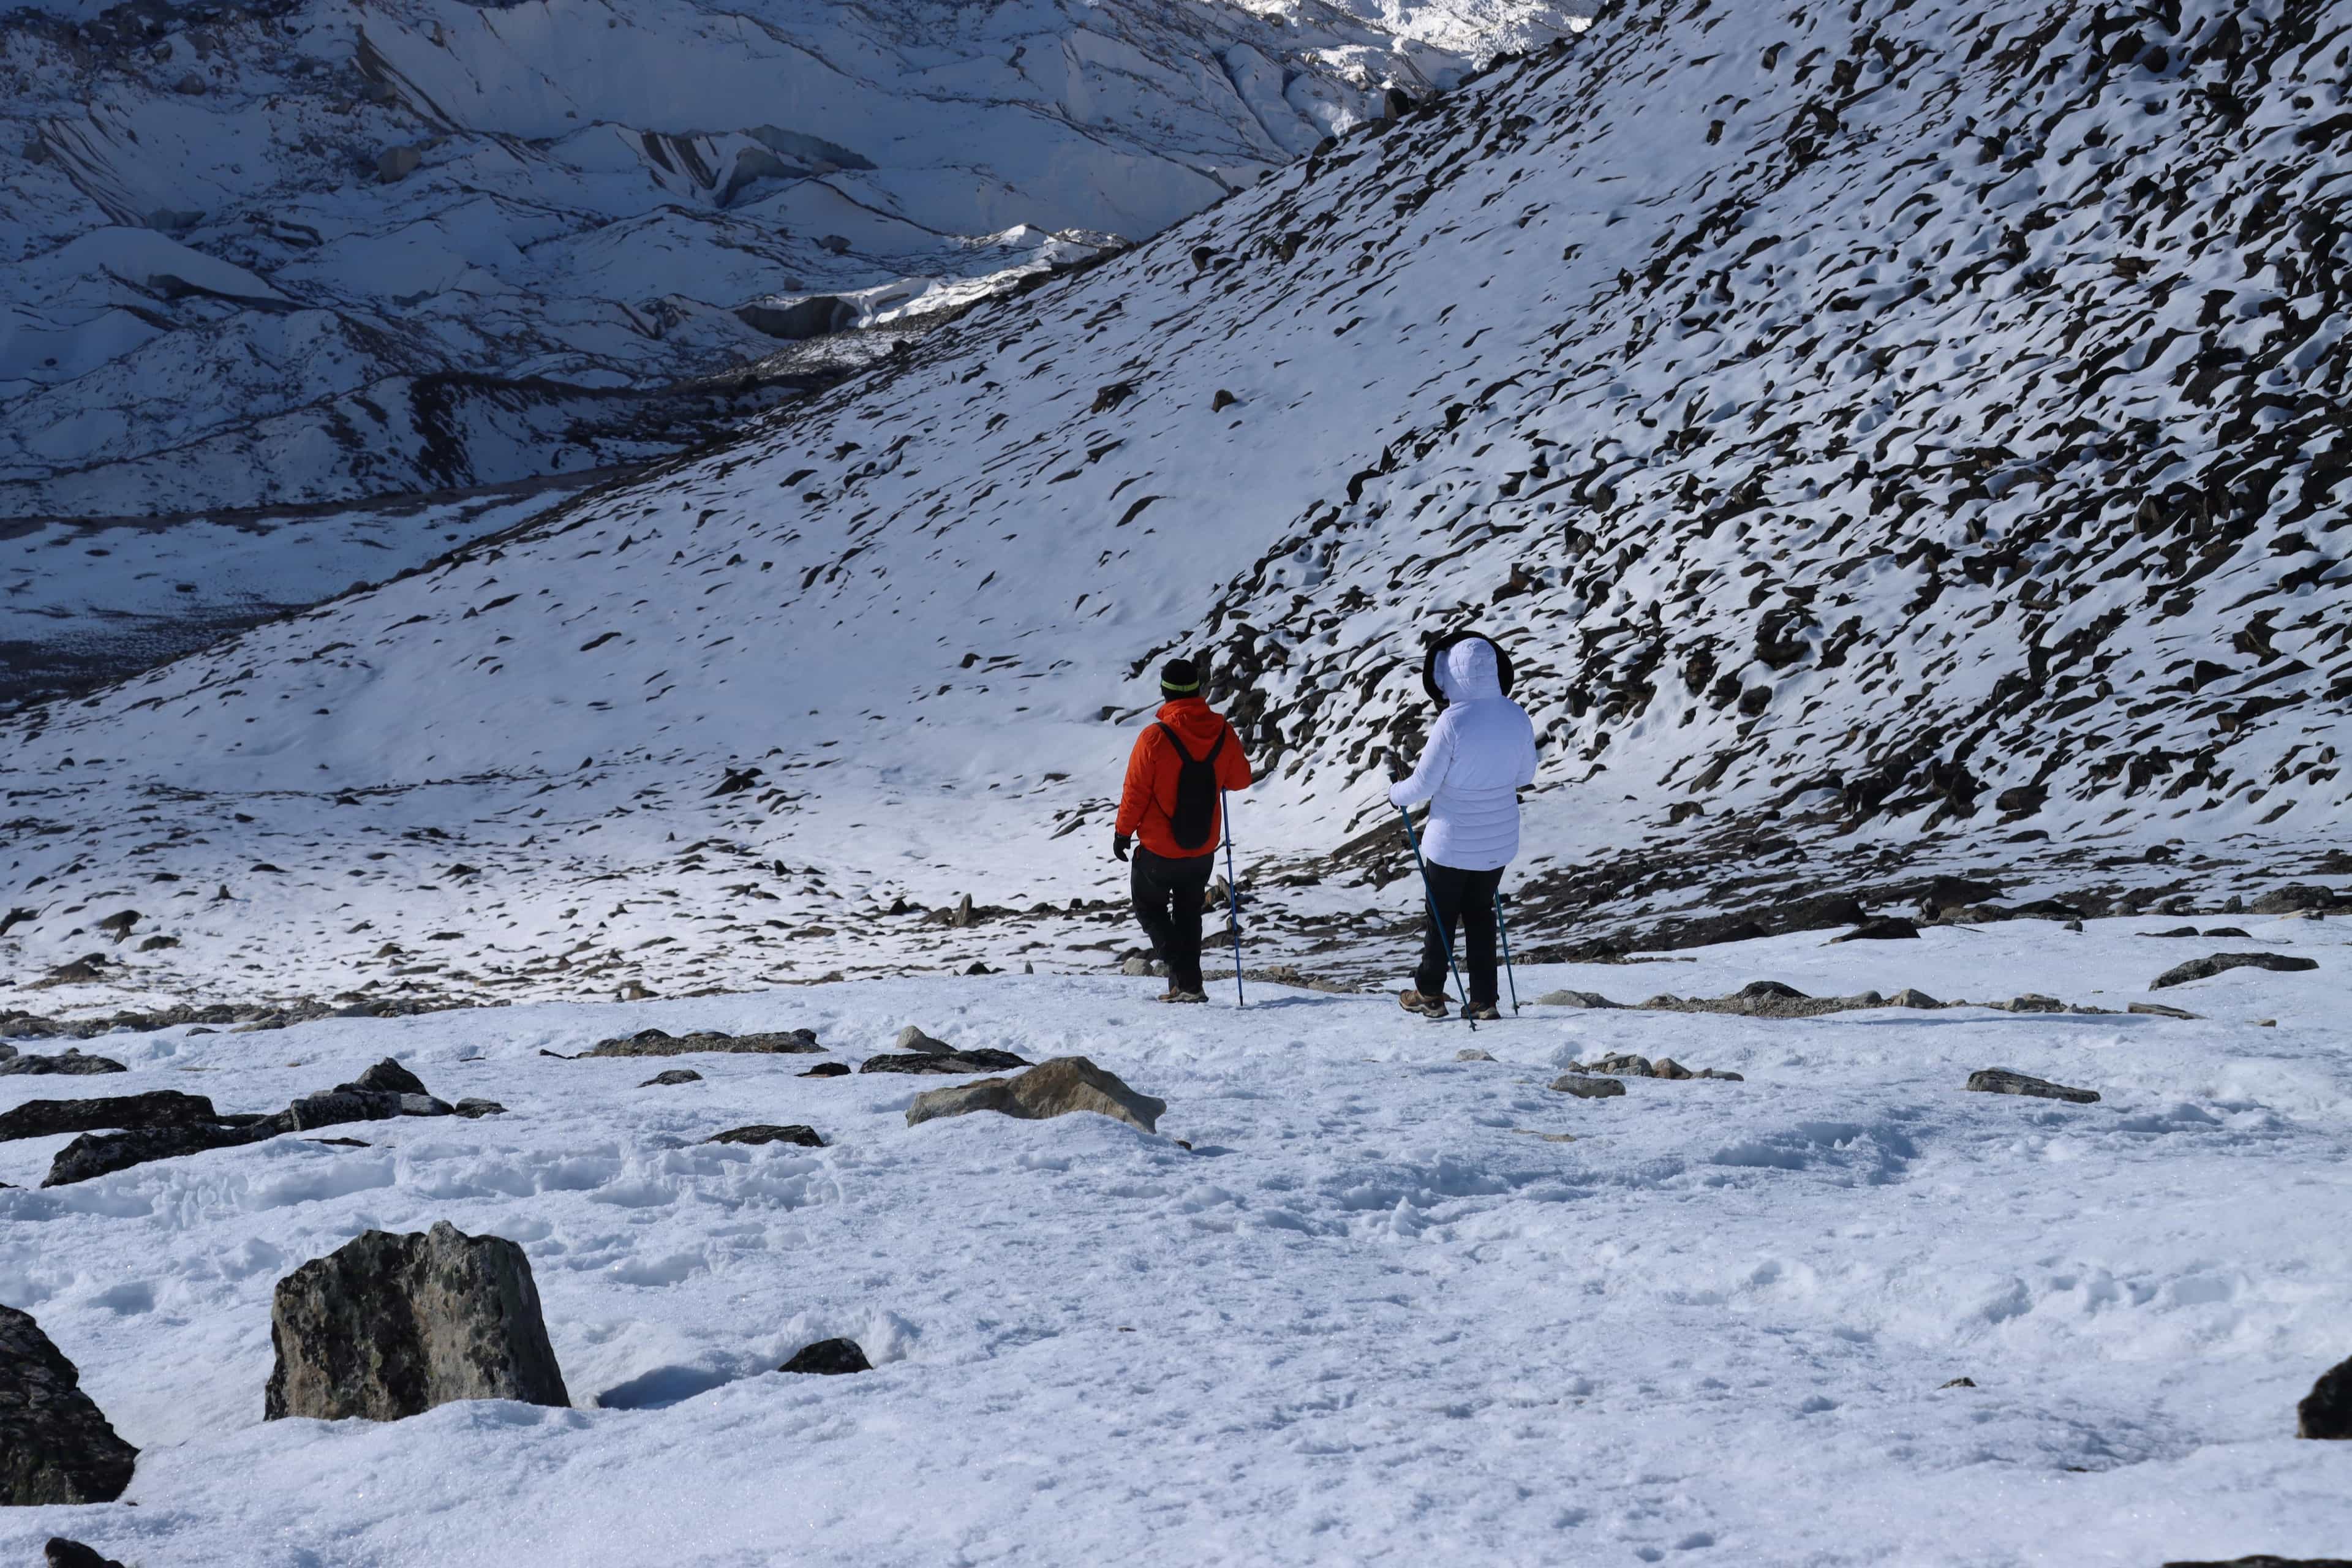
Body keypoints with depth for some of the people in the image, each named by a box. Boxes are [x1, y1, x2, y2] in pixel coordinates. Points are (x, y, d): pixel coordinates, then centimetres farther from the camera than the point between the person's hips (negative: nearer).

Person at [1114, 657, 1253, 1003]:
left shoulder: (1155, 737, -21)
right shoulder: (1223, 732, -9)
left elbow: (1136, 793, -14)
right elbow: (1240, 779, 6)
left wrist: (1122, 833, 1)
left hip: (1159, 850, -4)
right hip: (1204, 848, 4)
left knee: (1150, 908, 15)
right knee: (1188, 914, 23)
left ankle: (1185, 979, -2)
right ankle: (1189, 984, 22)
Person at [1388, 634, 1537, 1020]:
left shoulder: (1452, 722, -24)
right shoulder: (1517, 716, -7)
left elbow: (1424, 783, -17)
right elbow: (1525, 776, 7)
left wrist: (1396, 793, 4)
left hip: (1453, 841, -5)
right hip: (1500, 842, 5)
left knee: (1441, 915, 13)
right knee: (1480, 915, 19)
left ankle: (1429, 994, 26)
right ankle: (1484, 1000, 19)